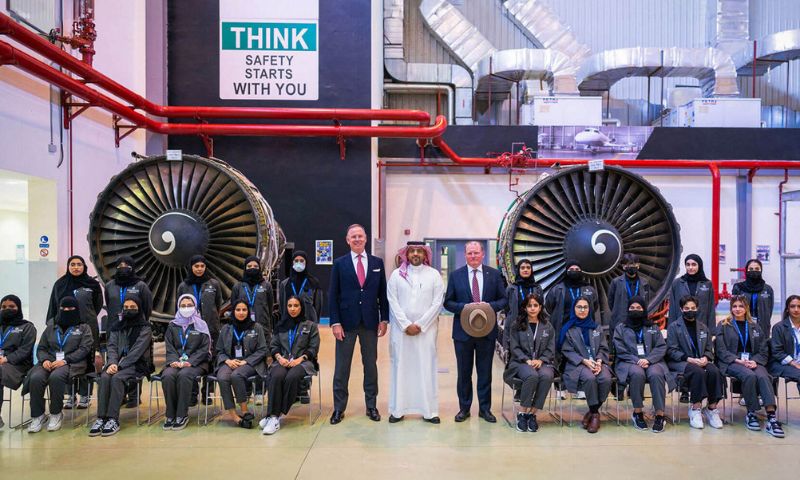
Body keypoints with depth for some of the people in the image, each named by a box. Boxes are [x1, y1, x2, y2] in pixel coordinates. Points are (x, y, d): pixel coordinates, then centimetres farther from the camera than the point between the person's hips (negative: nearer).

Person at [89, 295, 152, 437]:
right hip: (118, 363, 4)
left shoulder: (145, 328, 0)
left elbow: (137, 351, -11)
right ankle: (101, 418, -29)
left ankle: (113, 420, -32)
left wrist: (120, 366, -20)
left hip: (137, 365, -4)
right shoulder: (117, 326, 16)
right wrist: (112, 363, -15)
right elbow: (112, 346, 5)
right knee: (104, 377, -27)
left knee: (117, 378, -32)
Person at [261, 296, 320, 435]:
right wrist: (279, 357, -4)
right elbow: (273, 346, 17)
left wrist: (300, 359, -10)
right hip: (283, 361, 2)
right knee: (277, 376, -33)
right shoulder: (281, 325, 22)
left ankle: (275, 415, -30)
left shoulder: (311, 326, 14)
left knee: (291, 377, -35)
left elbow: (313, 348, 6)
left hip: (302, 361, -2)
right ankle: (274, 416, -36)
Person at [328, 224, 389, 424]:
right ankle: (339, 408, 14)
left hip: (370, 322, 2)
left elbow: (382, 293, 7)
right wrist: (335, 322, -7)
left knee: (370, 365, 10)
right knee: (342, 367, 4)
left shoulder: (377, 263, 6)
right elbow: (333, 295, -1)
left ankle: (371, 406, 21)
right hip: (346, 322, -1)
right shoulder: (339, 263, 1)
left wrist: (384, 319, 2)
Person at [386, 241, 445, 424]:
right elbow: (393, 302, 0)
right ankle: (397, 409, 9)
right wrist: (406, 325, -8)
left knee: (427, 368, 1)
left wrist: (420, 325, -8)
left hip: (426, 329, 0)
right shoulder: (396, 275, 5)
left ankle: (429, 410, 7)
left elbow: (437, 303, -1)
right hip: (401, 328, 0)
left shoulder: (434, 275, 4)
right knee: (400, 367, 2)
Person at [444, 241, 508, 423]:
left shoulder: (494, 274, 3)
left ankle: (485, 408, 21)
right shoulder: (455, 275, 1)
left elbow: (504, 299, 4)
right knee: (464, 372, 9)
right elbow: (448, 302, 1)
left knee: (485, 372, 9)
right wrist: (465, 307, -16)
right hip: (463, 331, 0)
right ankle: (464, 408, 21)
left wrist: (490, 306, -15)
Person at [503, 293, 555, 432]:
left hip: (542, 362, 2)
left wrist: (540, 360, -9)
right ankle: (522, 413, -22)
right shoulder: (516, 326, 9)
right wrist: (527, 360, -13)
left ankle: (532, 413, -23)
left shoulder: (548, 327, 15)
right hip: (521, 362, -2)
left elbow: (551, 349, 10)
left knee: (547, 376, -34)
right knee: (532, 376, -36)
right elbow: (514, 348, 3)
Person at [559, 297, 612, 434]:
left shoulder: (597, 328, 19)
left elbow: (603, 348, 13)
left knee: (606, 379, -30)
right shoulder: (568, 329, 8)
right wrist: (585, 361, -14)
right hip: (577, 364, -3)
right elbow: (567, 351, 0)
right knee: (590, 378, -36)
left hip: (597, 362, 3)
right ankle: (595, 414, -17)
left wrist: (599, 361, -9)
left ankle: (592, 411, -11)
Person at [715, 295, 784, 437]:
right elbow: (721, 351, 1)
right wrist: (739, 361, -14)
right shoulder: (723, 326, 10)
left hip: (753, 361, 3)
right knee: (750, 376, -34)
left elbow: (764, 351, 14)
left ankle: (771, 417, -42)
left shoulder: (755, 327, 21)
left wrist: (755, 361, -8)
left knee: (763, 376, -32)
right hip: (731, 362, -2)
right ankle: (751, 414, -22)